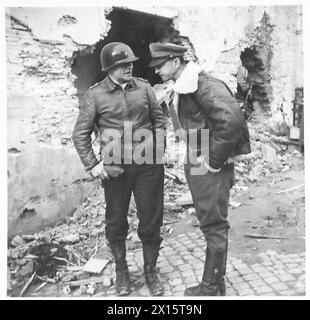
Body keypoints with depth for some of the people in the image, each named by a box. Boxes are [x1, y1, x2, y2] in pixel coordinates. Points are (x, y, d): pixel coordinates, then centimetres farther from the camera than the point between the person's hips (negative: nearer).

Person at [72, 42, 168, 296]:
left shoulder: (143, 87, 4)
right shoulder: (95, 95, -2)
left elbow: (160, 119, 13)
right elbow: (80, 134, 2)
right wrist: (91, 165, -5)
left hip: (148, 165, 2)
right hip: (115, 168, -1)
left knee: (151, 220, 7)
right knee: (116, 222, 11)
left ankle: (151, 270, 29)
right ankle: (121, 269, 35)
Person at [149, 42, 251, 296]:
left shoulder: (203, 84, -17)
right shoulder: (179, 90, 12)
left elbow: (231, 120, -28)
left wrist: (215, 161, -21)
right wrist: (191, 160, 15)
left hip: (211, 169, -9)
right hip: (194, 167, 9)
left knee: (214, 226, 2)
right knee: (209, 223, 17)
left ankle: (212, 288, 18)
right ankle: (216, 282, 33)